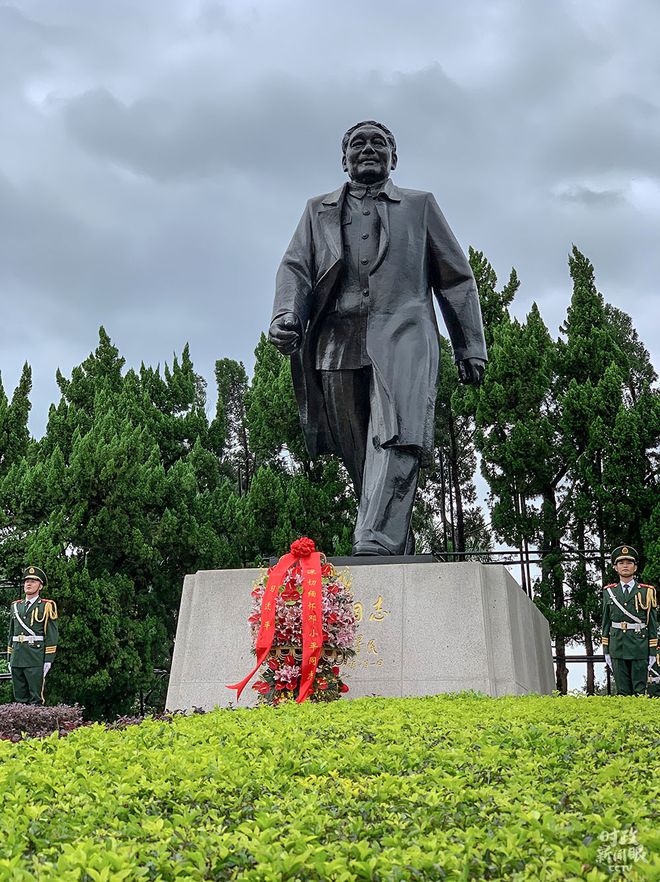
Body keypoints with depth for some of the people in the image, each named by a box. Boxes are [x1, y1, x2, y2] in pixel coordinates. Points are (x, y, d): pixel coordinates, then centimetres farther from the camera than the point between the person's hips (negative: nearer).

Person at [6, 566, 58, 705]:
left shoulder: (47, 607, 1)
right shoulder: (16, 606, 16)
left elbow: (51, 636, -3)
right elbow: (11, 634, 19)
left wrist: (48, 660, -9)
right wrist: (10, 659, 14)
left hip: (36, 660, -5)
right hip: (17, 659, 5)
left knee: (36, 698, -5)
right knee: (20, 697, 7)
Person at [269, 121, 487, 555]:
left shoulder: (420, 206, 23)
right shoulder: (319, 210, 27)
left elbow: (456, 278, 19)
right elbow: (295, 267, 13)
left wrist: (471, 348, 11)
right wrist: (286, 317, -9)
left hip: (403, 338, -2)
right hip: (338, 344, 2)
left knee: (397, 442, -23)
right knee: (361, 461, -1)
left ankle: (374, 548, -32)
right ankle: (399, 554, 6)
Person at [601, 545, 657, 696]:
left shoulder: (647, 592, 2)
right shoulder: (609, 592, 7)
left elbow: (653, 624, 3)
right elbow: (606, 622, 9)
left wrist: (653, 653, -1)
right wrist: (606, 651, 6)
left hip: (640, 649, -1)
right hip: (617, 649, 2)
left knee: (640, 691, 2)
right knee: (622, 691, 5)